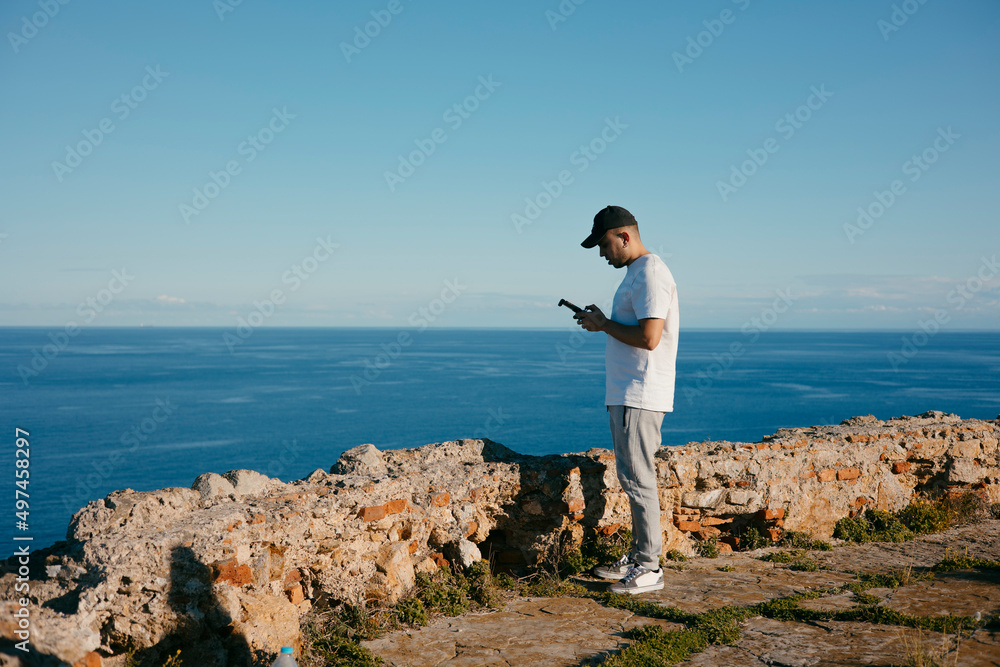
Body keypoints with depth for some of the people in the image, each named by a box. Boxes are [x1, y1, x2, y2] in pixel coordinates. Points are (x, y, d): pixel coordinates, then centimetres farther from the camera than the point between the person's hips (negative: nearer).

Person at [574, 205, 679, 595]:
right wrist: (602, 322, 11)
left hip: (640, 395, -11)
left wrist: (604, 324, -11)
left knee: (637, 478, -7)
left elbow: (648, 337, -23)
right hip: (626, 393, 11)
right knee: (633, 477, 14)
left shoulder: (650, 274, -14)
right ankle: (637, 559, 22)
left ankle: (649, 568, 0)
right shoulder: (636, 273, 19)